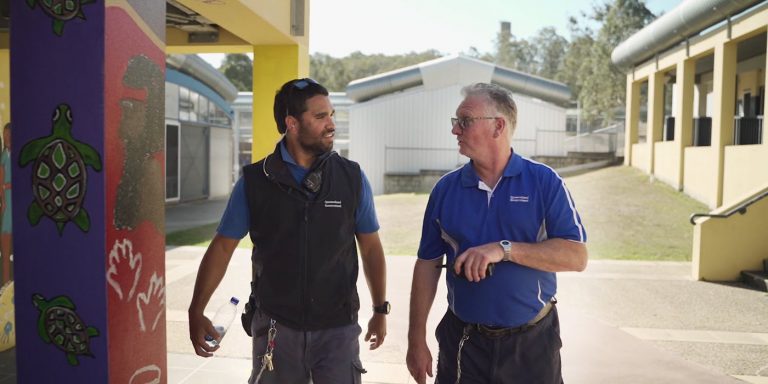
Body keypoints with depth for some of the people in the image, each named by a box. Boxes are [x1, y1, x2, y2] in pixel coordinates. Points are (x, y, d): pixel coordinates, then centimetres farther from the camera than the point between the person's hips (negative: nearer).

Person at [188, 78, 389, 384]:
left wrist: (380, 310, 5)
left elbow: (370, 247, 4)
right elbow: (223, 246, 0)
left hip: (338, 328, 0)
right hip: (275, 327, 1)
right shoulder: (254, 181, -4)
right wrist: (196, 312, -4)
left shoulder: (352, 177, -3)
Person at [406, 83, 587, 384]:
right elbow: (427, 265, 2)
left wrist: (505, 249, -23)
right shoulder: (445, 188, 0)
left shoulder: (545, 182, -7)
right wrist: (417, 340, 1)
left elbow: (576, 257, -12)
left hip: (532, 341, -1)